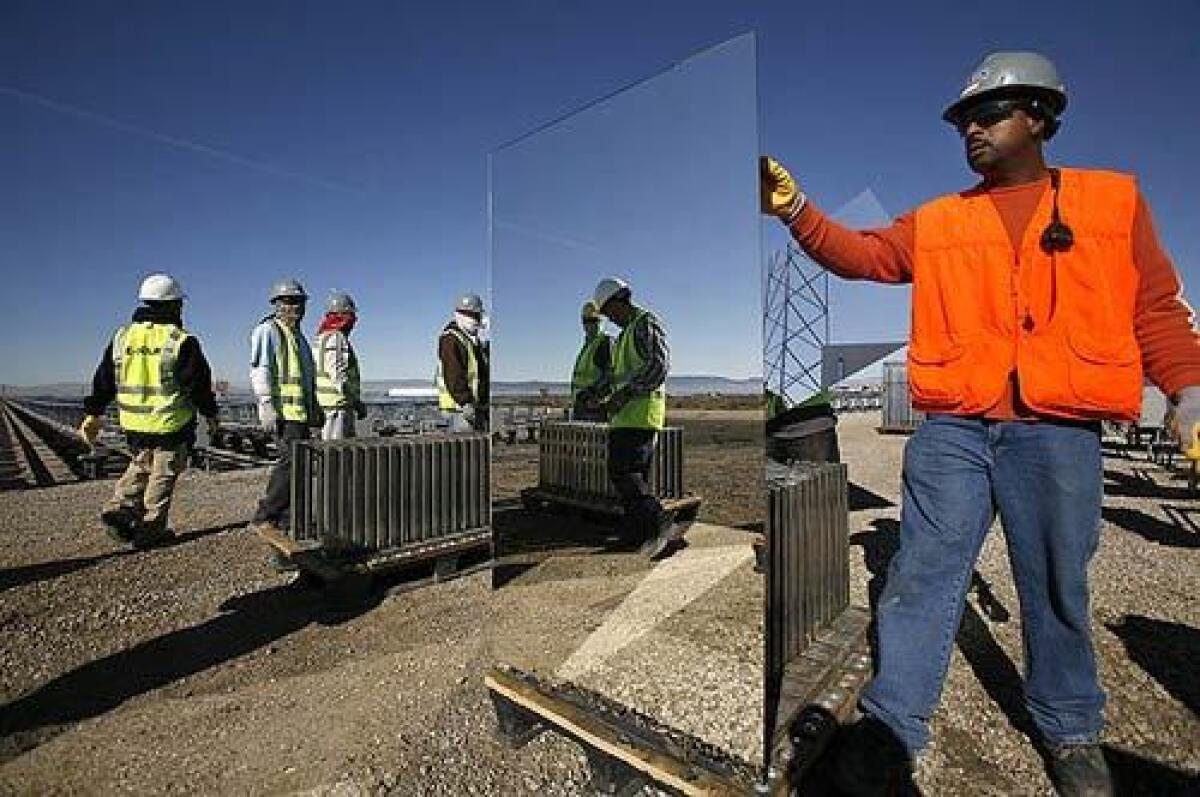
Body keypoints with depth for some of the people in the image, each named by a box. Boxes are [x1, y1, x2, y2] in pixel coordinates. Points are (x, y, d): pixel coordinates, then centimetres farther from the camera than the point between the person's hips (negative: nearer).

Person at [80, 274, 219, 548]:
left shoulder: (122, 336, 5)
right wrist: (210, 414, 4)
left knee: (139, 467, 26)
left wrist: (93, 413, 18)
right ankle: (150, 529, 13)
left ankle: (120, 510, 13)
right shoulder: (182, 342, -13)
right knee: (163, 474, 7)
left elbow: (104, 378, 10)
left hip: (133, 423, 5)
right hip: (172, 424, -5)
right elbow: (200, 383, -9)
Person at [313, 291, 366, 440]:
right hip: (338, 403, -10)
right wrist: (357, 401, -15)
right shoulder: (336, 339, -13)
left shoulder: (321, 338, 18)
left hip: (324, 403, 10)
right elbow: (339, 375, -20)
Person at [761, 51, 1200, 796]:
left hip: (1059, 431, 0)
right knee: (923, 572, -1)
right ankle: (893, 726, 9)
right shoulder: (934, 221, 14)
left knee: (1057, 586, 11)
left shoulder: (1116, 199, 13)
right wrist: (795, 208, -10)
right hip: (952, 428, 0)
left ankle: (1071, 732, 34)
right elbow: (858, 253, 3)